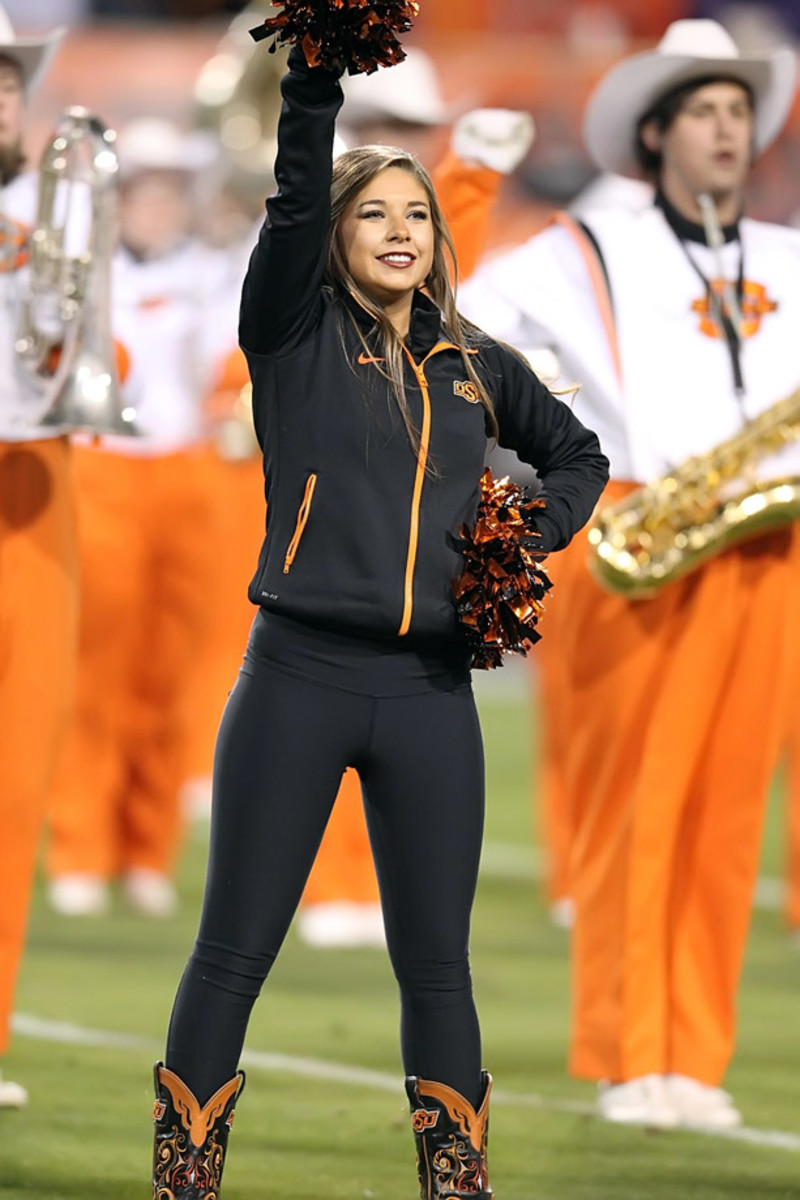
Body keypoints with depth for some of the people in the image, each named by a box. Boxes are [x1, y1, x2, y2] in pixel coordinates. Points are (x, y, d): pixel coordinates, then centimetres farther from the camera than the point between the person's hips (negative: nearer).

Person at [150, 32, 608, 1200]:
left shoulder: (475, 365, 12)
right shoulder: (295, 336, 2)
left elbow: (578, 454, 27)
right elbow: (293, 199, -15)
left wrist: (538, 537, 7)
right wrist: (317, 72, -29)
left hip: (430, 691, 3)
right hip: (301, 676, -3)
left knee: (436, 960, 6)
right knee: (234, 952, -1)